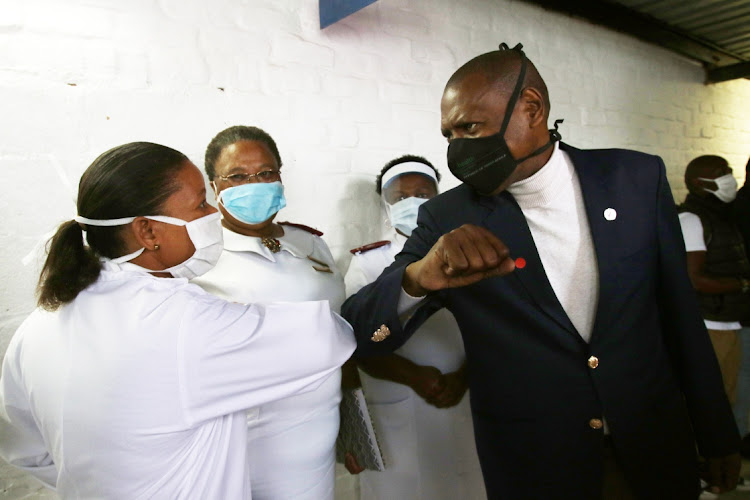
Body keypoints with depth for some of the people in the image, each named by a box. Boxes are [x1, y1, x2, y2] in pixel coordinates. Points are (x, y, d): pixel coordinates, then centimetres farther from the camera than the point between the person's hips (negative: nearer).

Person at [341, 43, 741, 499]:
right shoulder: (449, 218, -13)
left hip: (658, 444, 3)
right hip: (531, 462, -2)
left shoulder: (638, 178, -8)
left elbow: (679, 308, 1)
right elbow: (360, 336, -15)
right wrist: (417, 278, -35)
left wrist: (717, 433, 9)